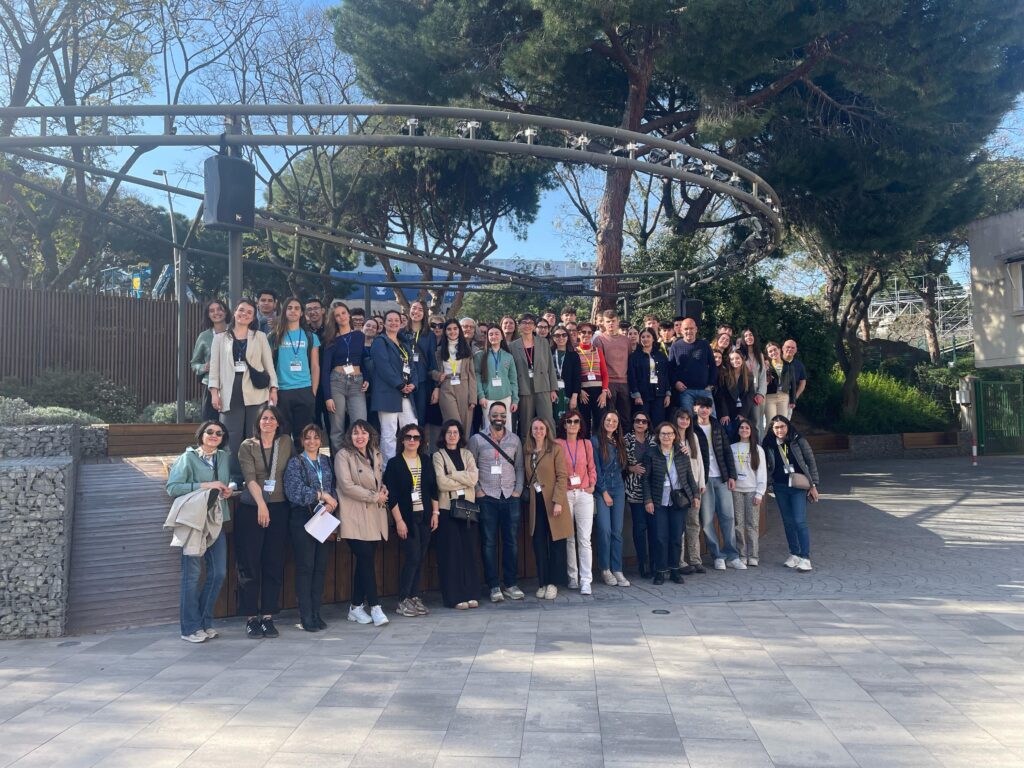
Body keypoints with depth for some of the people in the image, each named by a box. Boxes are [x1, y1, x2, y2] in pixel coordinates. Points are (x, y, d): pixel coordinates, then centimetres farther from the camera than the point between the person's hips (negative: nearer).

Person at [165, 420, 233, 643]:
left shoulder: (224, 457, 13)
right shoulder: (188, 458, -4)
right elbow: (172, 487, -11)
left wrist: (229, 490, 5)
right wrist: (204, 485, -17)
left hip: (217, 521, 6)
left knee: (218, 573, 5)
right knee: (192, 574, -2)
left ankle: (205, 622, 20)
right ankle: (191, 628, 7)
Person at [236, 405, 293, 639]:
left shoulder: (286, 442, 8)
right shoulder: (247, 446, 0)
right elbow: (250, 477, -12)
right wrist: (261, 504, -25)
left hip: (279, 509, 2)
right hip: (251, 509, -2)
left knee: (274, 564, 4)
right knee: (250, 564, 1)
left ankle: (268, 616, 11)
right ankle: (251, 617, 9)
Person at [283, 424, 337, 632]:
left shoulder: (327, 461, 13)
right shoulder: (295, 462, 1)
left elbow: (335, 488, 8)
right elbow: (293, 491, -11)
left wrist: (331, 503, -12)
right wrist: (322, 495, -12)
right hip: (302, 519, -4)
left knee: (321, 566, 6)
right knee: (305, 567, -2)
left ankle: (316, 612, 15)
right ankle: (306, 616, 5)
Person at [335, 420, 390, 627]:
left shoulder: (376, 455, 16)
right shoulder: (343, 455, -5)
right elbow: (347, 485, -13)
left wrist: (384, 492, 3)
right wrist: (374, 496, -12)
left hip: (374, 516, 6)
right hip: (355, 518, -6)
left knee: (364, 562, 9)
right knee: (367, 561, -10)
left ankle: (356, 607, 17)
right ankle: (375, 607, -5)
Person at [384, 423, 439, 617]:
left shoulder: (426, 462, 9)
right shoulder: (395, 463, -4)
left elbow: (434, 490, 12)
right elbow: (391, 495, -7)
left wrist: (435, 513, 6)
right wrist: (399, 520, -12)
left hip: (425, 516, 4)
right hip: (407, 517, -4)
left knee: (421, 558, 5)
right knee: (412, 557, -9)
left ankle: (414, 597, 16)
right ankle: (403, 600, 2)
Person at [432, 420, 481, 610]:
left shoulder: (467, 454, 14)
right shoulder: (438, 456, 3)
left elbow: (474, 477, -2)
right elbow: (442, 483, -11)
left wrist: (453, 474, -8)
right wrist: (464, 480, -5)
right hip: (448, 508, -3)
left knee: (469, 550, 4)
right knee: (451, 552, -3)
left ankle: (470, 594, 11)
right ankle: (454, 597, 3)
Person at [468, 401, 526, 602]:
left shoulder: (514, 440, 11)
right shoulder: (477, 439, 3)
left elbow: (519, 467, 12)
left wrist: (518, 490, 2)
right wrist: (478, 491, -5)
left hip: (510, 497, 2)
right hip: (487, 498, -2)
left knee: (512, 541, 3)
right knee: (489, 542, 1)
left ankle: (511, 584, 13)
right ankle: (494, 586, 8)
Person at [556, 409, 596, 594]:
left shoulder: (587, 444, 11)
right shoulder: (557, 444, 2)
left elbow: (592, 468, 17)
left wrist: (592, 485, 4)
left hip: (584, 494, 1)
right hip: (564, 495, -1)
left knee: (585, 539, -4)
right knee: (568, 538, 4)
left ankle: (586, 581, -3)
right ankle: (572, 577, 15)